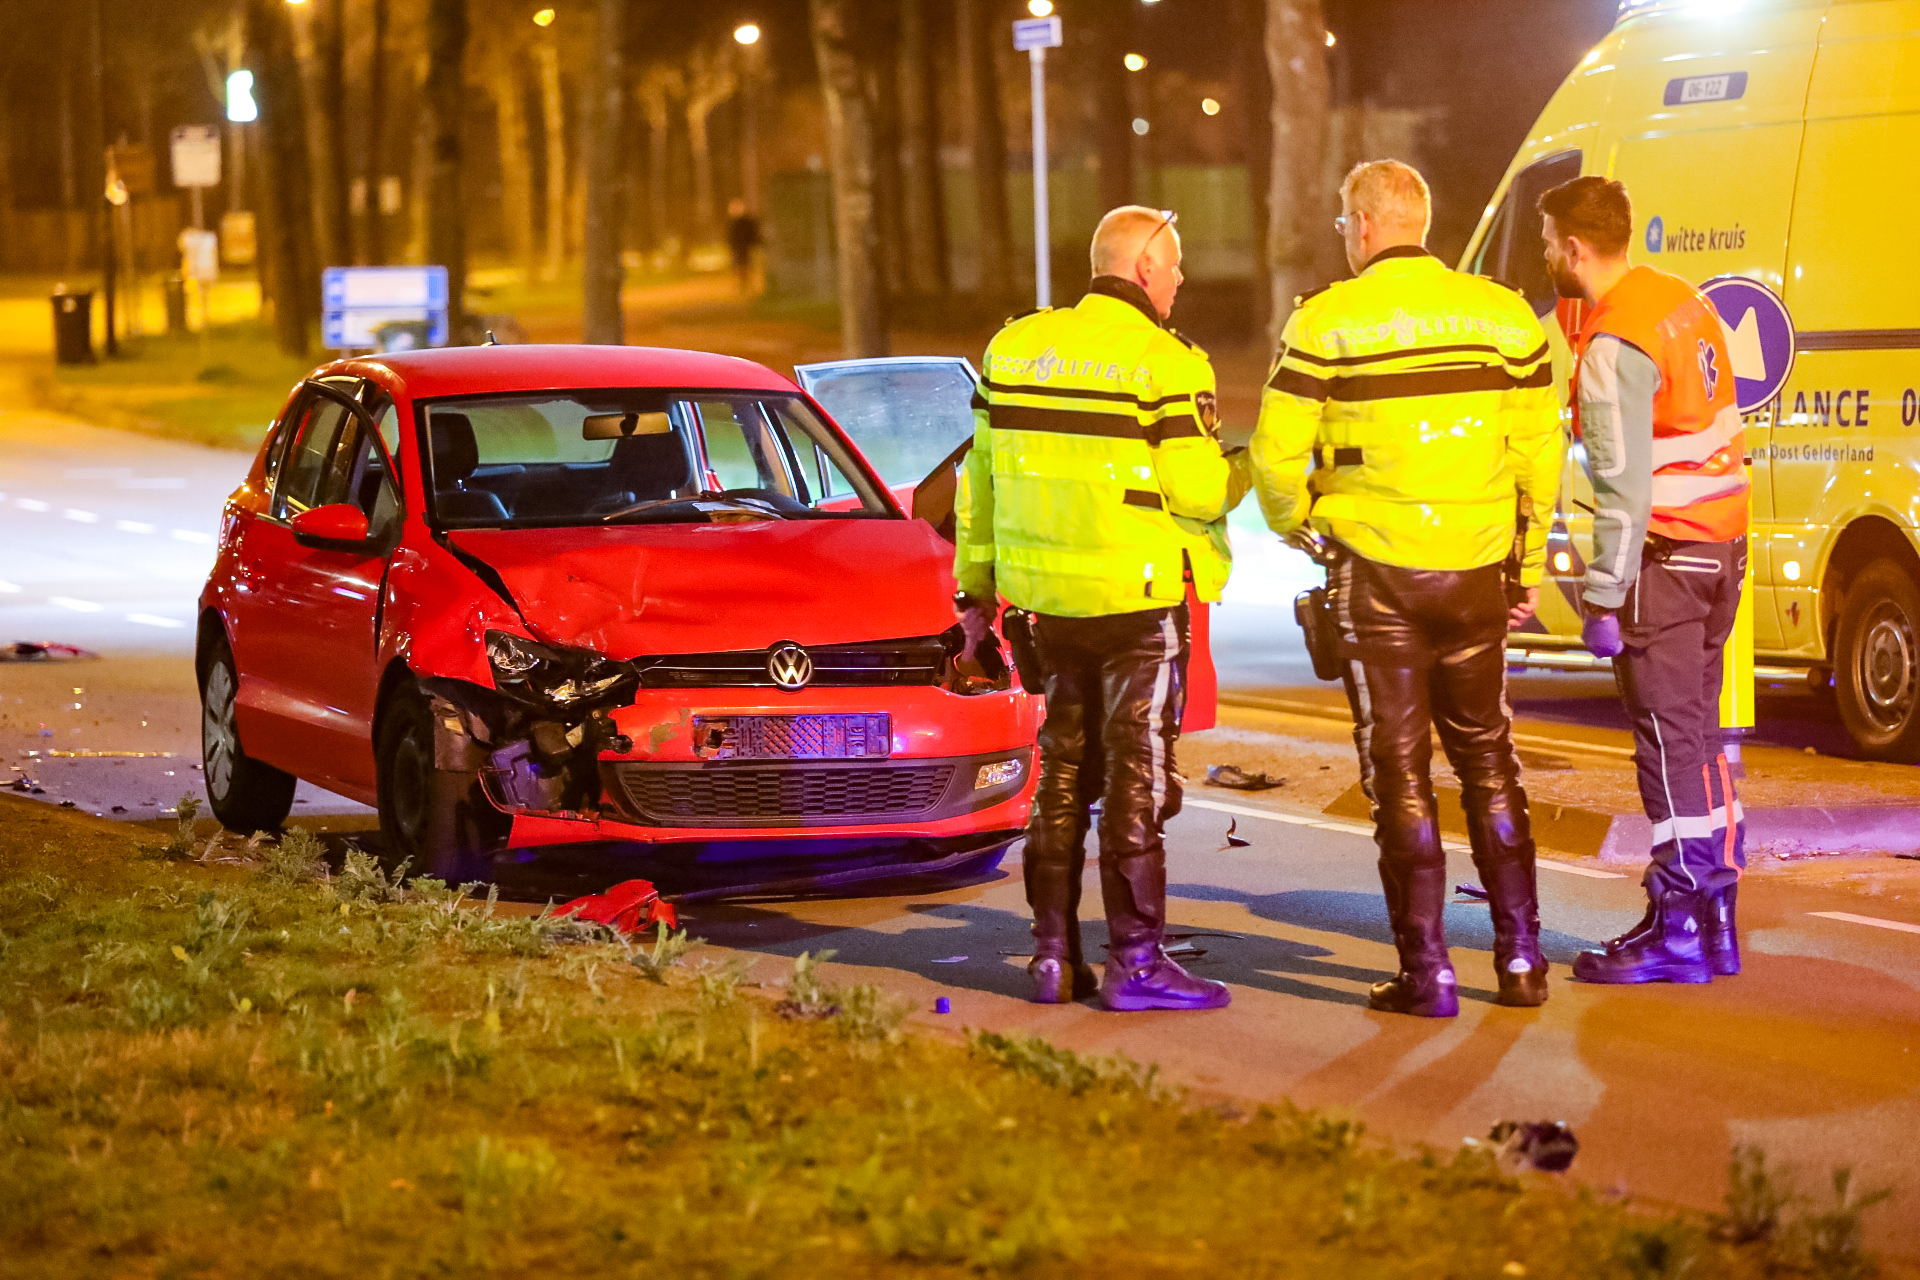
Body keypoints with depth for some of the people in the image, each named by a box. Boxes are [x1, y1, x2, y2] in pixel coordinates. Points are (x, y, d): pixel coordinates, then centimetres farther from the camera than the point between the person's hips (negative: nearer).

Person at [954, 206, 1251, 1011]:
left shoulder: (1015, 348, 8)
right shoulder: (1164, 364, -12)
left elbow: (980, 479, 11)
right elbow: (1198, 491, -15)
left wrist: (976, 584, 18)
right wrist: (1243, 472, 6)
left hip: (1049, 596, 6)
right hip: (1139, 596, -6)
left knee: (1063, 773, 14)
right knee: (1136, 777, -1)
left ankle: (1054, 953, 15)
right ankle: (1135, 960, 0)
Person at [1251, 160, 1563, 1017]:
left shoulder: (1328, 323, -7)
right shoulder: (1503, 316, 4)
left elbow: (1277, 455, -7)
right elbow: (1539, 454, 5)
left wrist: (1294, 522, 14)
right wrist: (1530, 568, 15)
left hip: (1377, 570, -3)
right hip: (1477, 569, 4)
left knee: (1400, 769, 3)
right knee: (1487, 757, 17)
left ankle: (1427, 972, 2)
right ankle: (1521, 956, 17)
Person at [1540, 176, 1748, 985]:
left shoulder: (1614, 345, -17)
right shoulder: (1684, 303, 12)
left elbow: (1624, 485, -21)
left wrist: (1605, 599, -18)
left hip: (1665, 555, -9)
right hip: (1721, 546, 9)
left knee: (1669, 742, -4)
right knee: (1700, 735, 14)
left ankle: (1677, 929, -1)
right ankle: (1714, 918, 19)